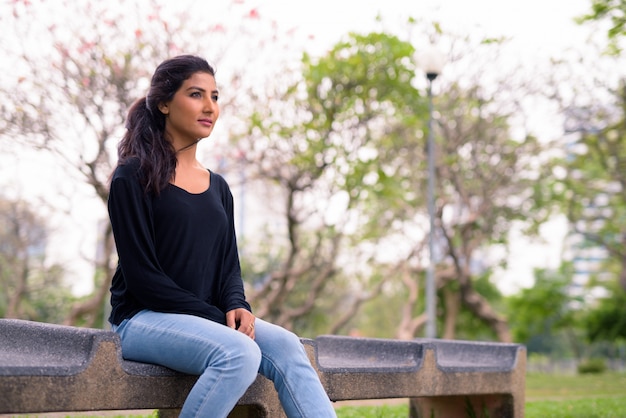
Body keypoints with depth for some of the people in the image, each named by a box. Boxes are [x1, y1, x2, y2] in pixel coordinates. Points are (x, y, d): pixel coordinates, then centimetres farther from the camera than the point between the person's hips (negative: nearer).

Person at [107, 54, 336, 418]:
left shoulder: (218, 187, 16)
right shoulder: (134, 177, -4)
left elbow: (229, 265, 14)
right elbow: (141, 273, -11)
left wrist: (236, 306, -9)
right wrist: (215, 318, -15)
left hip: (209, 317, 6)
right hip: (144, 318, -5)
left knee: (285, 345, -22)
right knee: (240, 353, -32)